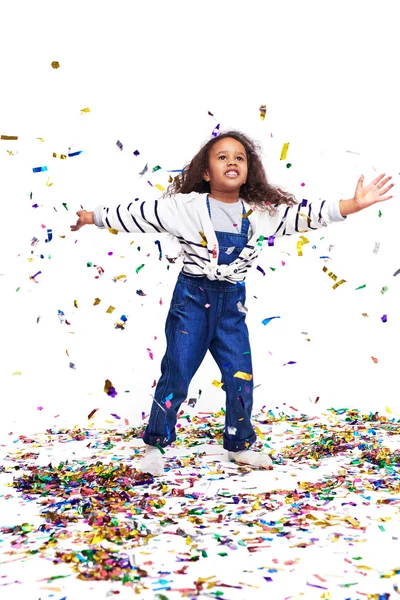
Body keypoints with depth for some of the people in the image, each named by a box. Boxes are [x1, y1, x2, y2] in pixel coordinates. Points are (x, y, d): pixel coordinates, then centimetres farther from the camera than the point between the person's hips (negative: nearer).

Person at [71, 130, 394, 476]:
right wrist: (92, 217, -2)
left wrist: (355, 204, -8)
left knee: (241, 378, 6)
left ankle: (239, 446, 25)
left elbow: (305, 215, -1)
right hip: (192, 298, -3)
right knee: (176, 376, 1)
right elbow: (137, 215, -4)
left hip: (232, 303, 4)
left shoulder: (261, 213, 1)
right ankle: (155, 446, 17)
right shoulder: (185, 207, -9)